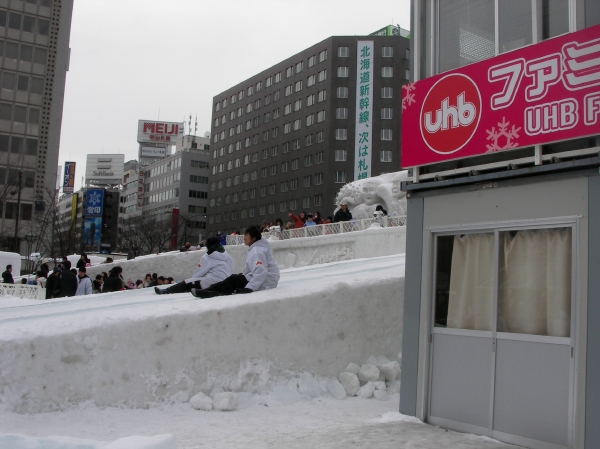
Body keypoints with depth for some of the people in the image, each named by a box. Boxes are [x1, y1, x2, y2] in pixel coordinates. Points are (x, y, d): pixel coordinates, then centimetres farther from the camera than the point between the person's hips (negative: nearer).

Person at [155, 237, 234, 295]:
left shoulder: (207, 258, -2)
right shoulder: (228, 257, 15)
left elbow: (198, 273, 3)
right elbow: (230, 272, 14)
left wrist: (192, 278, 20)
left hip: (211, 283, -7)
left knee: (187, 283, 2)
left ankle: (165, 291, -1)